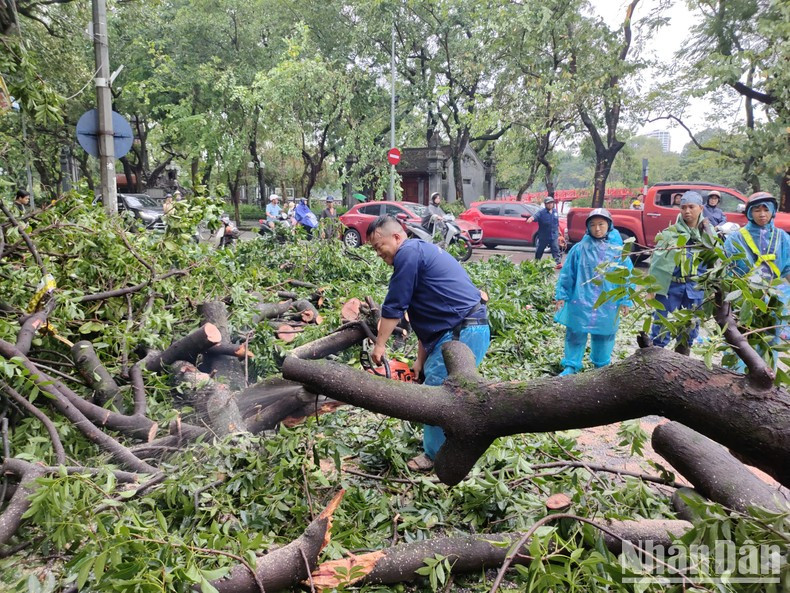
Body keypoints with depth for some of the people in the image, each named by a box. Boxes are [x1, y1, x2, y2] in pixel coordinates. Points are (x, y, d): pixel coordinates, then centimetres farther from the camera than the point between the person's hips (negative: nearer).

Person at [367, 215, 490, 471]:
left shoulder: (408, 253, -9)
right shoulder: (422, 251, 21)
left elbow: (394, 307, -9)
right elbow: (428, 313, 22)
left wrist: (379, 345, 2)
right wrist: (421, 359, 20)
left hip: (463, 333, -10)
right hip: (467, 330, 10)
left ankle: (437, 457, 11)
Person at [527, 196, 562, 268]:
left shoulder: (555, 212, 9)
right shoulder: (541, 212, -8)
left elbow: (557, 224, 18)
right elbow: (535, 216, -29)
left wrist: (558, 233, 21)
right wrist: (531, 218, -53)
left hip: (554, 236, 3)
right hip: (543, 236, -3)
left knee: (556, 249, -5)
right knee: (539, 250, 10)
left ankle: (558, 262, -8)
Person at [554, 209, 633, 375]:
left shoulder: (619, 250, -1)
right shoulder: (579, 249, -3)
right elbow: (567, 274, 2)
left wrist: (625, 300, 2)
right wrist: (561, 295, 1)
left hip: (607, 307, 1)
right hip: (581, 303, -1)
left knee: (604, 337, 15)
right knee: (575, 335, 6)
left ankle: (602, 366, 34)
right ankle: (571, 366, 18)